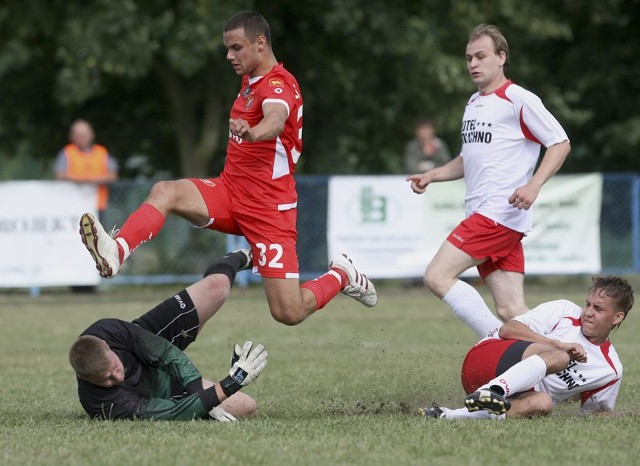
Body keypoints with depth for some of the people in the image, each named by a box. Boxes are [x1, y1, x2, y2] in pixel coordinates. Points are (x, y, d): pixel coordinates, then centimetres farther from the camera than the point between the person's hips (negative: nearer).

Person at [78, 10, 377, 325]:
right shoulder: (250, 80, 12)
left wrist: (251, 132, -62)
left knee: (289, 313, -10)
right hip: (229, 191, 8)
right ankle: (115, 253, -42)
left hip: (268, 207, -8)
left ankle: (341, 275, 19)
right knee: (165, 192, -21)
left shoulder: (278, 85, -17)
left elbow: (276, 120, -42)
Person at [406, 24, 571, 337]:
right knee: (510, 311, 0)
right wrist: (432, 176, 16)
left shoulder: (519, 100, -6)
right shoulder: (473, 103, 21)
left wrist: (533, 186, -20)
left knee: (437, 276, -17)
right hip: (482, 216, 8)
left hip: (500, 213, -8)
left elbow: (560, 143, -8)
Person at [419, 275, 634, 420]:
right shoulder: (565, 311, 4)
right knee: (559, 357, -31)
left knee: (542, 404, -35)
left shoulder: (611, 369, 14)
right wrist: (559, 345, -15)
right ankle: (491, 391, -51)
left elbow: (594, 412, 25)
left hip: (515, 394, 4)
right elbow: (508, 329, -5)